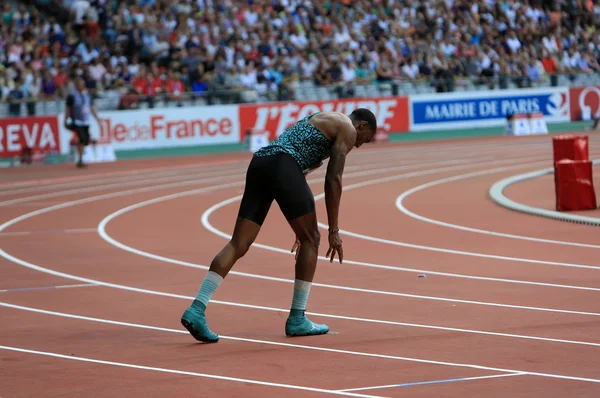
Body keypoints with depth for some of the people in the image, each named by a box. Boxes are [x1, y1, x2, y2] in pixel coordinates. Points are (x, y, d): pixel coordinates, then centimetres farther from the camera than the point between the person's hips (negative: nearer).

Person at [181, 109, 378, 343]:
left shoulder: (320, 120, 36)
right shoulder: (347, 129, 10)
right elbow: (333, 179, 0)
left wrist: (302, 228, 37)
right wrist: (333, 231, 2)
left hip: (259, 164, 8)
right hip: (283, 166, -8)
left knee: (239, 244, 1)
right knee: (311, 239, 7)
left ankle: (196, 310, -12)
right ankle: (297, 319, 9)